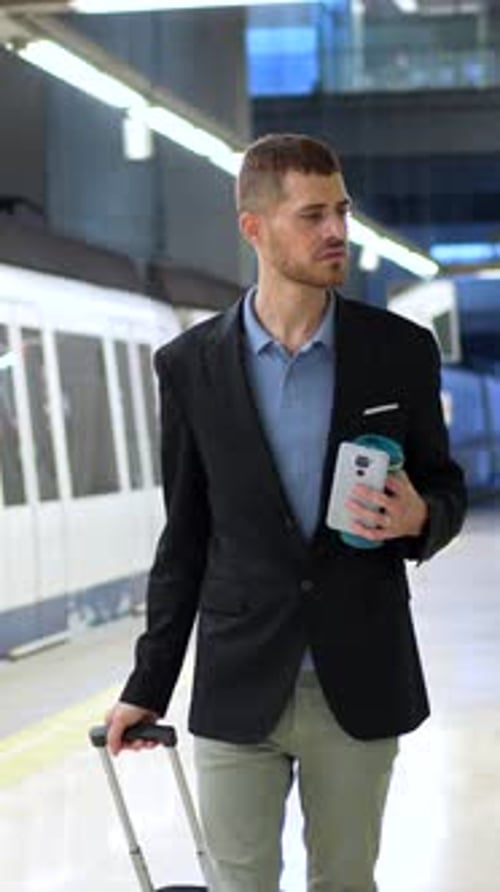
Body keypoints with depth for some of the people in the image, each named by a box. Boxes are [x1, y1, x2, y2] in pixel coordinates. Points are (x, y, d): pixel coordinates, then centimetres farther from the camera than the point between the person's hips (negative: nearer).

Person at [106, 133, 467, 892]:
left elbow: (446, 489, 9)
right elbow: (184, 535, 6)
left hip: (361, 686, 0)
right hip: (239, 688, 0)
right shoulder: (190, 365, -1)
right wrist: (148, 686, 6)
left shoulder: (401, 351, -1)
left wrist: (418, 517, -15)